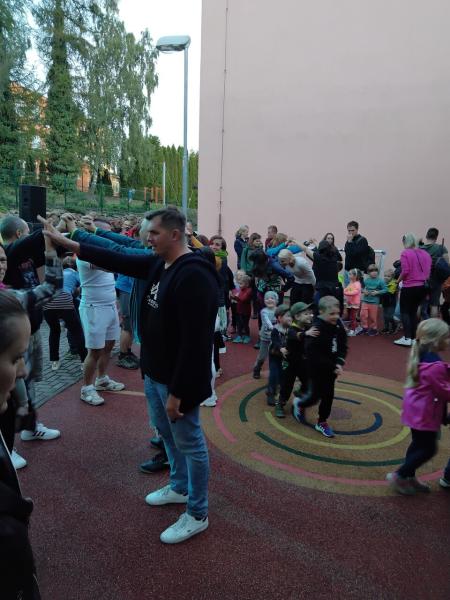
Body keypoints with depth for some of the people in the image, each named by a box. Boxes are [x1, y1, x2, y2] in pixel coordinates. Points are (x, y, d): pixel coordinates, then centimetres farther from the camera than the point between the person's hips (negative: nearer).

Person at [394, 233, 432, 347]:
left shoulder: (405, 253, -10)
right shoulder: (425, 253, 8)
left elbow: (405, 271, -16)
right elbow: (428, 271, 8)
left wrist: (398, 280, -1)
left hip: (409, 287, -6)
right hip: (423, 287, 6)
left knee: (405, 312, 3)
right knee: (414, 311, 15)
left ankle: (407, 338, -3)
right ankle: (413, 337, 15)